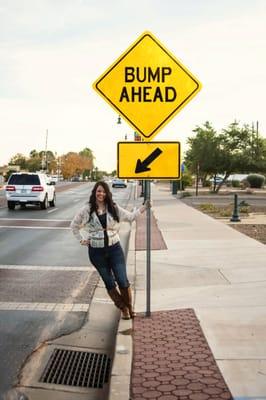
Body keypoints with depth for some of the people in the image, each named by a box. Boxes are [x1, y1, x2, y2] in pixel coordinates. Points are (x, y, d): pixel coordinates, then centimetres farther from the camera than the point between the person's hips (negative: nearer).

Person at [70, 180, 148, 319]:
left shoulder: (114, 208, 1)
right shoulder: (87, 210, -2)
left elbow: (130, 216, 8)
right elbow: (74, 226, 10)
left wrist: (144, 207, -1)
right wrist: (82, 239, 3)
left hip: (114, 248, 0)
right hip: (96, 252, 0)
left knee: (123, 281, -4)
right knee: (109, 283, 10)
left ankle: (129, 307, 18)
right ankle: (123, 308, 26)